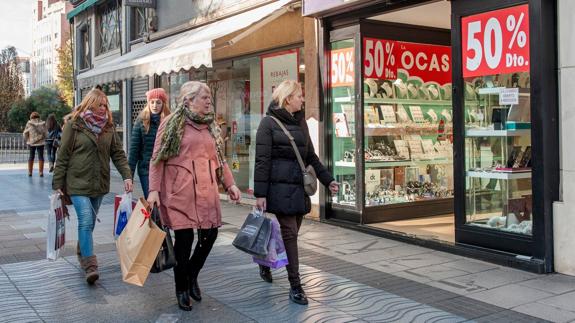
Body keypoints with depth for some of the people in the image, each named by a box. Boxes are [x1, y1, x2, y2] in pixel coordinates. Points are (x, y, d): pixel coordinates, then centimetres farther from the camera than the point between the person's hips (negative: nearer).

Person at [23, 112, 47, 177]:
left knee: (31, 156, 11)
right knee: (40, 157, 4)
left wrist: (27, 140, 14)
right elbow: (45, 133, -2)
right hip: (40, 142, -1)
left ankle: (30, 172, 13)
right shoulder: (43, 123, -3)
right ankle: (41, 172, 1)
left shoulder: (29, 123, -4)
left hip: (31, 142, 1)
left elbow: (25, 134, -2)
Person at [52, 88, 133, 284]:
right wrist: (57, 184, -4)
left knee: (89, 222, 13)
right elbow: (63, 156, -3)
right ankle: (90, 266, -13)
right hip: (78, 182, -4)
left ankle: (82, 253, 34)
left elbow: (118, 153, 6)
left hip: (99, 183, 4)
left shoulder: (108, 127, 7)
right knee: (86, 220, -14)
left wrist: (127, 176, -7)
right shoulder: (74, 125, -4)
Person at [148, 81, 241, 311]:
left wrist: (230, 183, 9)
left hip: (206, 190, 5)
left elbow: (218, 158, 19)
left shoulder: (211, 125, 15)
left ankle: (192, 274, 31)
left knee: (210, 233, 3)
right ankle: (181, 288, 19)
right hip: (179, 191, -5)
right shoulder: (172, 123, -2)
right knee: (184, 238, -2)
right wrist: (154, 189, -12)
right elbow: (157, 159, -4)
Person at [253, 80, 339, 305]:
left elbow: (310, 156, 20)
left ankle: (265, 262, 36)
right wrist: (260, 194, -14)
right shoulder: (269, 122, -5)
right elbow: (262, 160, -10)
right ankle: (295, 286, 3)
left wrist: (327, 180, 14)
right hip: (280, 187, -7)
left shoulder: (300, 122, 15)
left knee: (291, 233, 10)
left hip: (299, 187, 7)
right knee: (289, 233, -5)